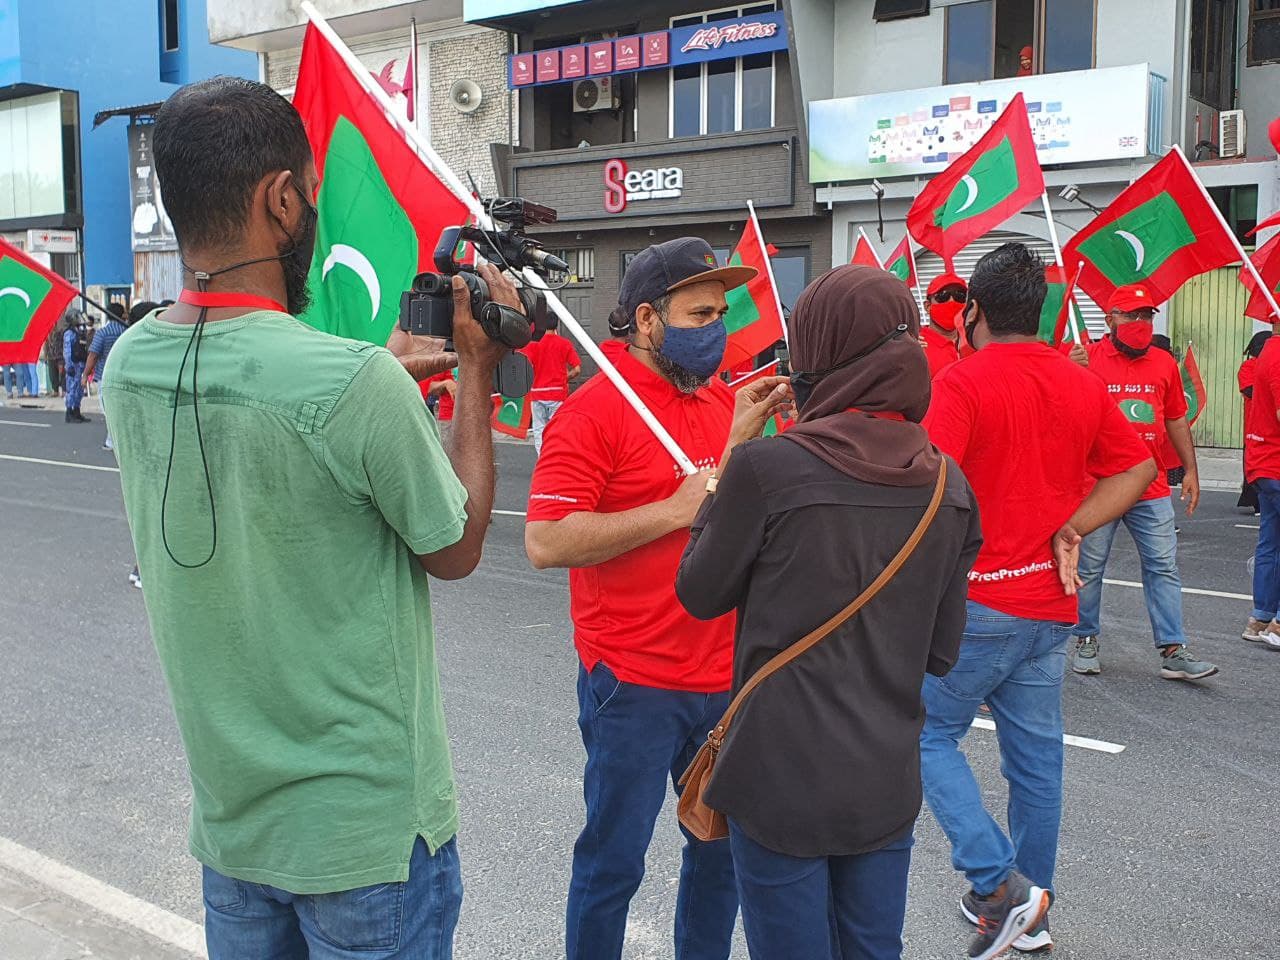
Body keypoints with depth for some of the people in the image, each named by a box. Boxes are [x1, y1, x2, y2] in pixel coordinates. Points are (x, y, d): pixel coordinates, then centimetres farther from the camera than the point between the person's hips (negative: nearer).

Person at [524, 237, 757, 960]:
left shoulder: (723, 398, 10)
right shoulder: (595, 410, -12)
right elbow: (546, 542, -20)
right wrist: (677, 509, -20)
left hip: (726, 679, 7)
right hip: (635, 684, -6)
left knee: (724, 848, 18)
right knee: (615, 862, 8)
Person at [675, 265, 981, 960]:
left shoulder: (767, 466, -19)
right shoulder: (950, 485, -2)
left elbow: (700, 594, -3)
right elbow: (940, 653, 4)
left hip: (780, 779, -4)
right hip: (888, 784, 5)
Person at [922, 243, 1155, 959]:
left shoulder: (962, 381, -14)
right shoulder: (1083, 385, 7)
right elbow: (1139, 469, 12)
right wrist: (1069, 529, 4)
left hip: (979, 602, -7)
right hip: (1053, 605, 7)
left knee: (928, 733, 7)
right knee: (1037, 754, 14)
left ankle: (999, 882, -3)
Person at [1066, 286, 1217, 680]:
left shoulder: (1164, 363, 10)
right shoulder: (1087, 359, -4)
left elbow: (1177, 421, 17)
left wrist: (1190, 470, 12)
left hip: (1152, 488, 4)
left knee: (1164, 568, 2)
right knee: (1089, 568, 6)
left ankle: (1173, 651, 6)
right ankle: (1086, 641, 21)